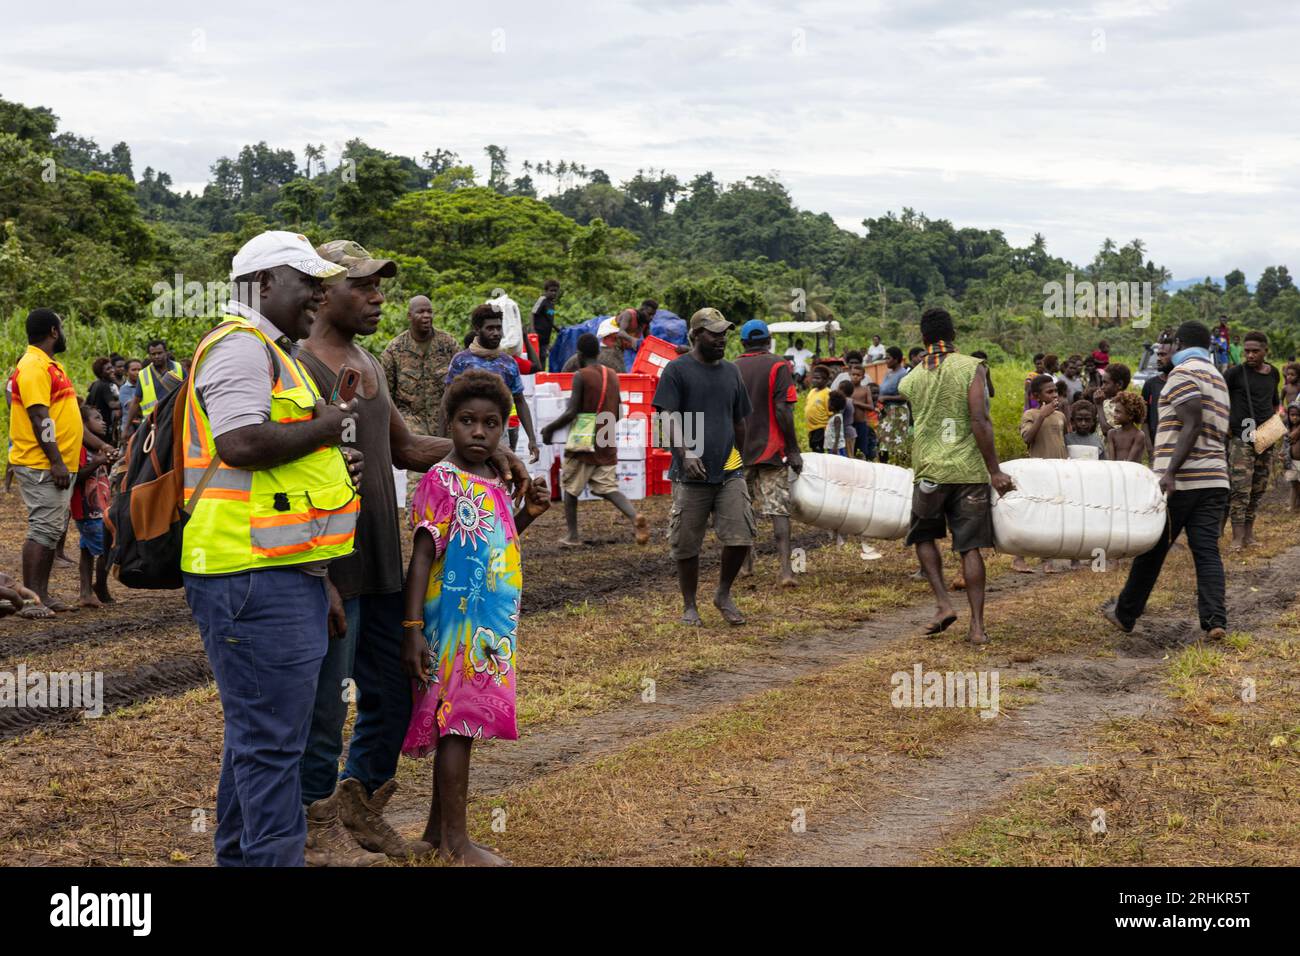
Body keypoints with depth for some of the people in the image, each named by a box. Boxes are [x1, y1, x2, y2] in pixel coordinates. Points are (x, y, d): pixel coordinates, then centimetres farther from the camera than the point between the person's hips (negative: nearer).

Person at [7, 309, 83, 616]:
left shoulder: (51, 365, 18)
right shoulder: (33, 367, -14)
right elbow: (40, 418, -20)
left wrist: (99, 447, 22)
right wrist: (56, 462, -23)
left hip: (60, 465, 10)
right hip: (42, 467, -10)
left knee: (52, 531, 11)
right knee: (43, 530, -10)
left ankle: (41, 594, 16)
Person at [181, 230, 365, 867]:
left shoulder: (270, 353, 24)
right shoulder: (241, 347, -12)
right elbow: (240, 443, -26)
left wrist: (328, 464, 13)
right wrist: (325, 428, -12)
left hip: (277, 573, 11)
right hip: (256, 576, -11)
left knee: (259, 731, 19)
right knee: (271, 738, -8)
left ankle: (241, 856, 29)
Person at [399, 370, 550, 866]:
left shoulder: (494, 485, 11)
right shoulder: (440, 481, -12)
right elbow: (422, 555, -15)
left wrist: (526, 515, 7)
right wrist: (413, 628, -21)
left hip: (491, 628, 8)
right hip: (455, 625, -8)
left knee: (460, 725, 13)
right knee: (457, 722, -3)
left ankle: (438, 827, 23)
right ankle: (455, 839, 3)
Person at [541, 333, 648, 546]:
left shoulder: (581, 376, -12)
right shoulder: (613, 376, 7)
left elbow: (571, 412, -18)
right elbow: (617, 415, 12)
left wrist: (550, 429, -5)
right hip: (606, 445, 5)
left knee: (570, 488, 12)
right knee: (608, 488, 4)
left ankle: (572, 536, 14)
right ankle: (634, 517, -21)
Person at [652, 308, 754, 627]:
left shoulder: (731, 372, 14)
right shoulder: (677, 370, -2)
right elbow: (668, 417, -12)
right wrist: (685, 452, -25)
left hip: (729, 472, 4)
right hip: (691, 476, -4)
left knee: (740, 539, -6)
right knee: (687, 546, 4)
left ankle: (723, 594, 17)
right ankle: (689, 606, 19)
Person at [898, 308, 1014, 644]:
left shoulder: (909, 380, 7)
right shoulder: (971, 367, -2)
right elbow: (979, 421, -12)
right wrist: (994, 471, -8)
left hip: (930, 469, 1)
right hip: (970, 471, -1)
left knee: (924, 536, 20)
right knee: (970, 547, 3)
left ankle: (944, 603, 5)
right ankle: (977, 626, 1)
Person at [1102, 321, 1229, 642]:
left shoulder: (1184, 372, -8)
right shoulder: (1218, 379, 20)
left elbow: (1192, 425, -19)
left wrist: (1170, 472, -25)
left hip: (1180, 480, -7)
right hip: (1215, 478, 7)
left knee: (1152, 549, 5)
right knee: (1207, 550, 1)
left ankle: (1125, 614, 18)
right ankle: (1214, 620, -11)